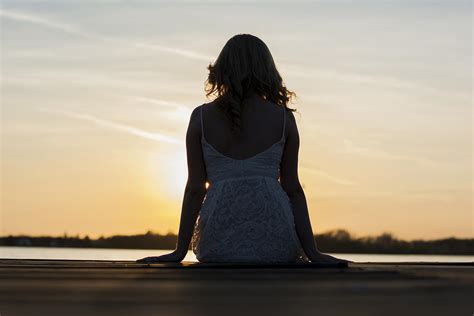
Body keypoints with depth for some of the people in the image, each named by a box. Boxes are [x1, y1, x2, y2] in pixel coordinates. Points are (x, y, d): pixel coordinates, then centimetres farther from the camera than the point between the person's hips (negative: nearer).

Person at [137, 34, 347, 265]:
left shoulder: (201, 116, 5)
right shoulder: (284, 118, 4)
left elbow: (195, 187, 3)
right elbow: (292, 188, 3)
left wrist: (181, 250, 7)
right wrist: (312, 253, 6)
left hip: (219, 245, 1)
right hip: (274, 244, -1)